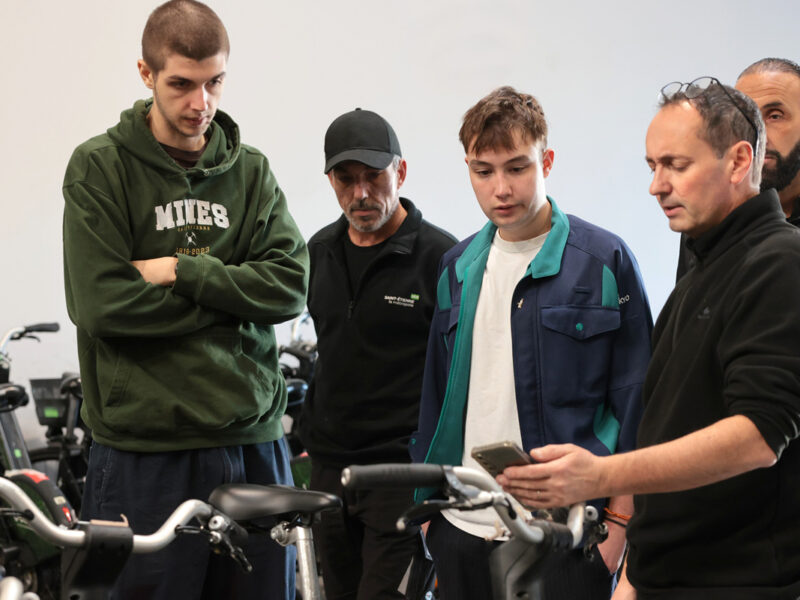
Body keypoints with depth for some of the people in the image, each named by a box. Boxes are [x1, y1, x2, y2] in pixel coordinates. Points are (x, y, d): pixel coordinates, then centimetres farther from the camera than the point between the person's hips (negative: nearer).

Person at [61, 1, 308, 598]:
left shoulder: (251, 170, 10)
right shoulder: (99, 167, -1)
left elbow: (290, 286, -2)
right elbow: (102, 302, -12)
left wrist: (182, 271, -11)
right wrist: (230, 290, -7)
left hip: (252, 442, 4)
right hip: (144, 452, -4)